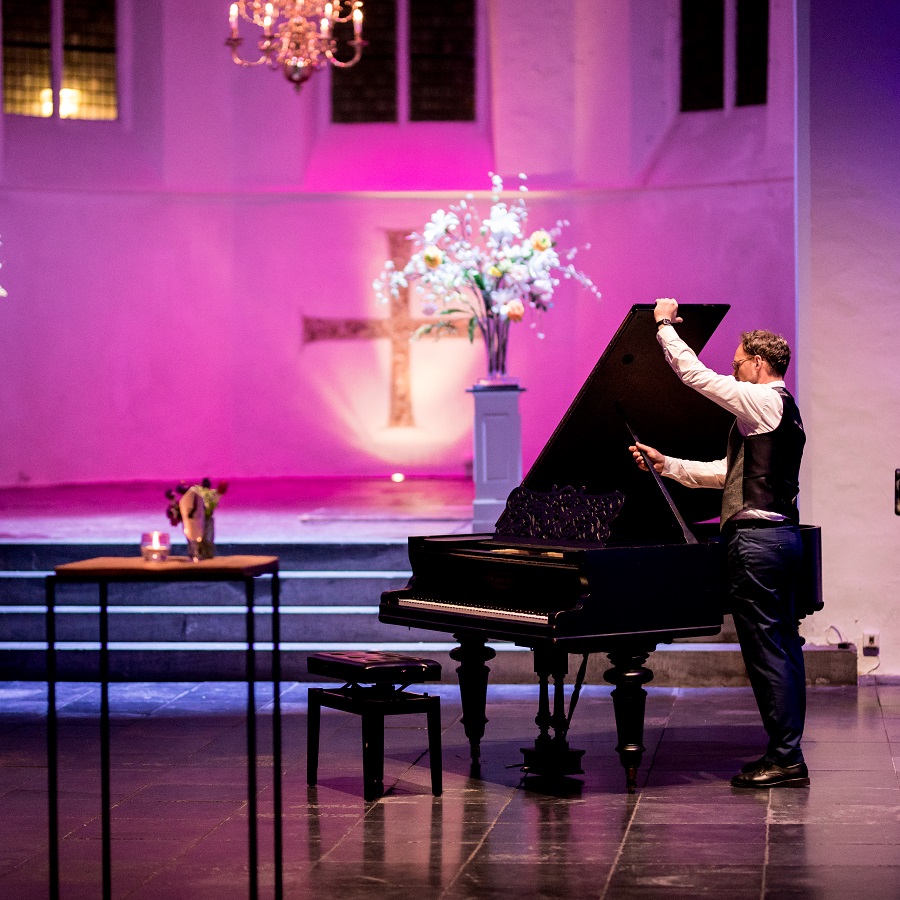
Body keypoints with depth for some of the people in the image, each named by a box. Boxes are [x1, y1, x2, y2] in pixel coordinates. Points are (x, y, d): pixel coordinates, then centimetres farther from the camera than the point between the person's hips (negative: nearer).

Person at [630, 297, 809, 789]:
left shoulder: (763, 402, -10)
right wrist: (666, 465, 20)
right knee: (783, 646, 10)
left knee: (766, 647, -8)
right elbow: (726, 472, 22)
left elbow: (695, 375, -13)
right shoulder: (781, 410, 20)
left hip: (756, 536, -10)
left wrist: (665, 325, 0)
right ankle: (786, 755, 14)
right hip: (780, 531, 10)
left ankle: (785, 759, -7)